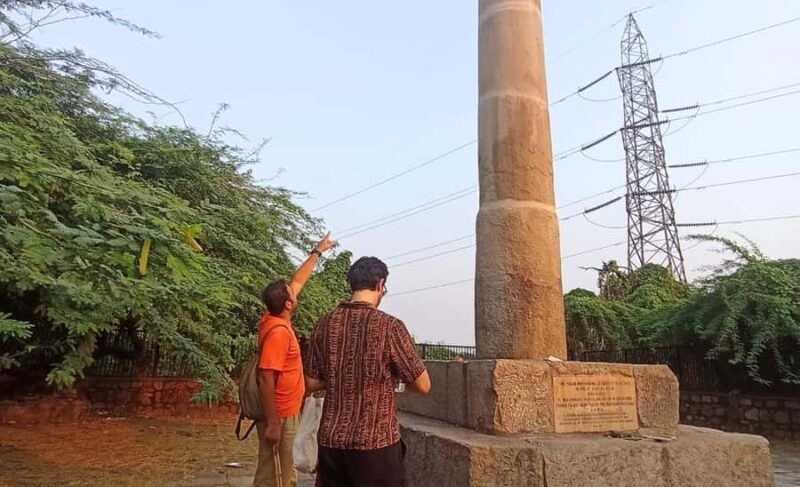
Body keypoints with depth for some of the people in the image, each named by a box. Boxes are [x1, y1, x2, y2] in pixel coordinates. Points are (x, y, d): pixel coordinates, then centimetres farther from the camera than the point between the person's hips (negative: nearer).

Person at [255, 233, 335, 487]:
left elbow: (298, 281, 14)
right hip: (280, 416, -9)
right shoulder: (278, 331, -23)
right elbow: (266, 379, -26)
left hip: (286, 413, 9)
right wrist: (272, 423, -25)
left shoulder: (276, 316, 3)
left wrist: (317, 252, 21)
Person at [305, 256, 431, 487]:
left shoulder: (324, 325, 0)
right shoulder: (389, 326, -14)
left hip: (331, 441, 5)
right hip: (376, 442, -4)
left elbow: (311, 383, 7)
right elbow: (423, 385, -8)